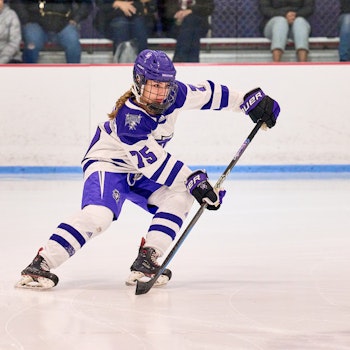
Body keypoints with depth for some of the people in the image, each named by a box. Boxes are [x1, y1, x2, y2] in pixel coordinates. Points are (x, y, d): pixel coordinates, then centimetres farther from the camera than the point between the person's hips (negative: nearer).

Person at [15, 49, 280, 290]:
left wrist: (253, 100, 6)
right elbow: (156, 163, -31)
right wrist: (195, 182, -30)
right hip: (107, 165, -8)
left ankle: (146, 261, -15)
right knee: (98, 215, -31)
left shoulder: (174, 94, -14)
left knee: (180, 197, -13)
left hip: (142, 173, 8)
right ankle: (41, 265, -31)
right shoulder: (128, 117, -33)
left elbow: (209, 94, 1)